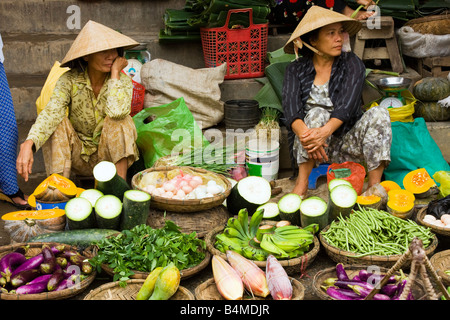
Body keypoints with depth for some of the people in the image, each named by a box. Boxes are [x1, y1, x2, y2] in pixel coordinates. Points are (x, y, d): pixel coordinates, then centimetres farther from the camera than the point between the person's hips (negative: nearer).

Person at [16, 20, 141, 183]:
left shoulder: (122, 80, -12)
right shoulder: (70, 80, -13)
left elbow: (117, 111, -35)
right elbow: (51, 112, -30)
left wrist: (115, 72, -25)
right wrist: (29, 143, -47)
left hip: (108, 155, 0)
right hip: (78, 156, 1)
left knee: (119, 120, -27)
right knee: (58, 122, -24)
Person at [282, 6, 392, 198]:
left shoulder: (352, 64, 0)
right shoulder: (296, 69, 2)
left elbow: (346, 106, -17)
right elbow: (290, 109, -15)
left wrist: (325, 132, -36)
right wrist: (305, 134, -37)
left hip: (345, 147, 1)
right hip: (308, 150, -1)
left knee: (379, 113, -22)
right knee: (317, 113, -29)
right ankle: (301, 185, -28)